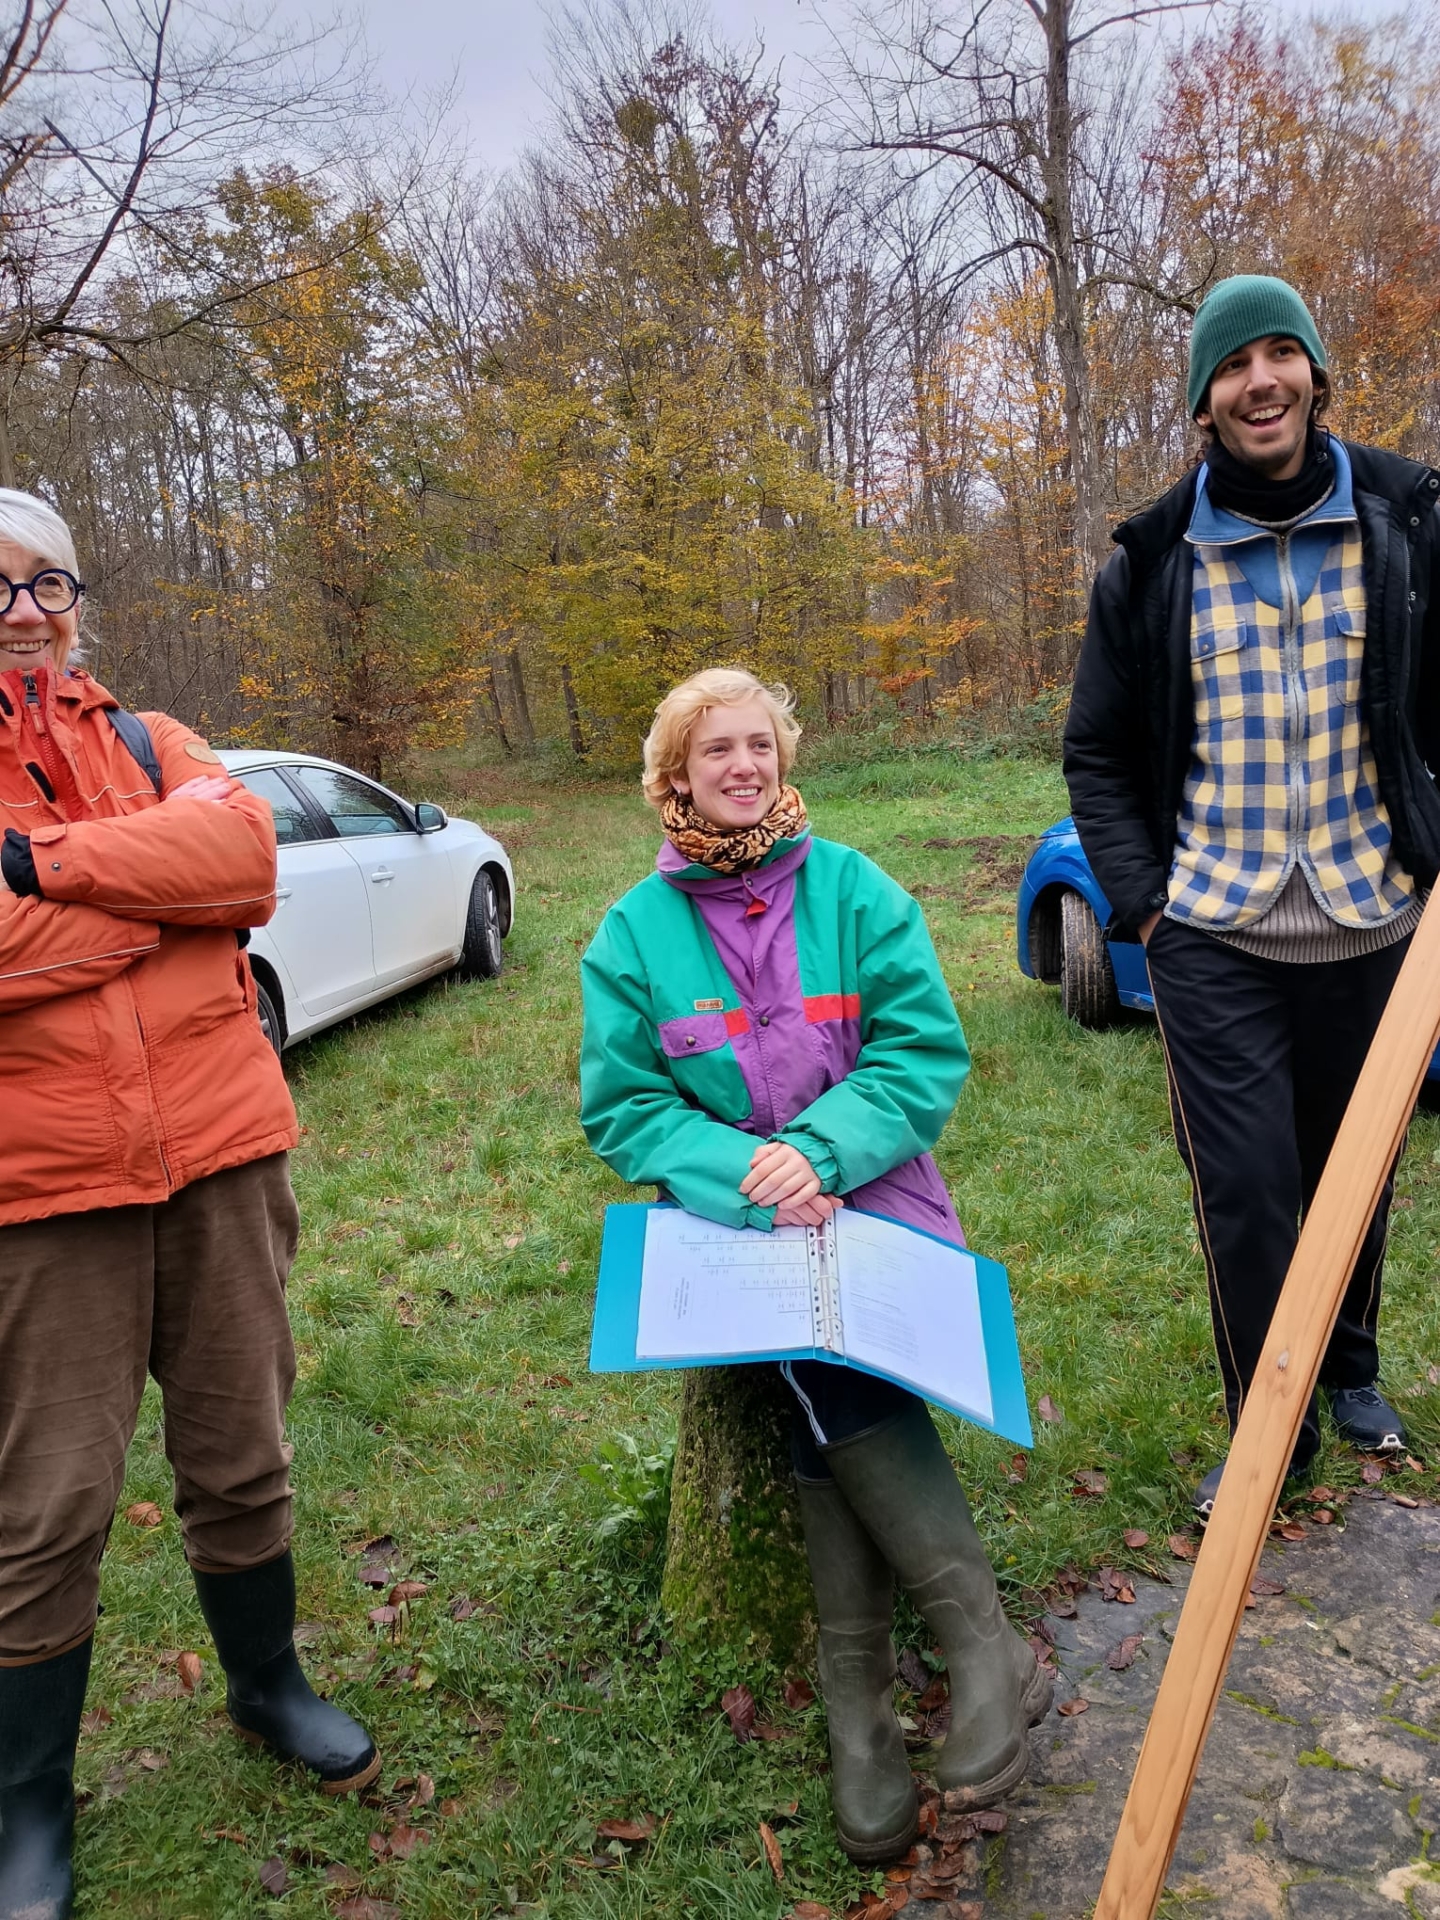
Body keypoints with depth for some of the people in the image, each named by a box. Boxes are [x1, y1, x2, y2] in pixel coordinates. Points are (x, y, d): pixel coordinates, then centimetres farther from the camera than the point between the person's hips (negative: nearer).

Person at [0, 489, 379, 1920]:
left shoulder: (144, 743, 10)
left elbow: (245, 849, -10)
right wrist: (164, 889, -10)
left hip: (222, 1154, 3)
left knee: (239, 1459, 16)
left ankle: (267, 1688, 40)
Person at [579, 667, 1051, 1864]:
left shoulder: (856, 892, 5)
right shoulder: (634, 932, 6)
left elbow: (925, 1054, -2)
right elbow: (621, 1107, 0)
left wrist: (819, 1147, -18)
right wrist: (741, 1173, -17)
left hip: (874, 1189, 0)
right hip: (731, 1214, 0)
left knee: (833, 1376, -26)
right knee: (830, 1373, -27)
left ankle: (859, 1704, -13)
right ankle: (985, 1648, -16)